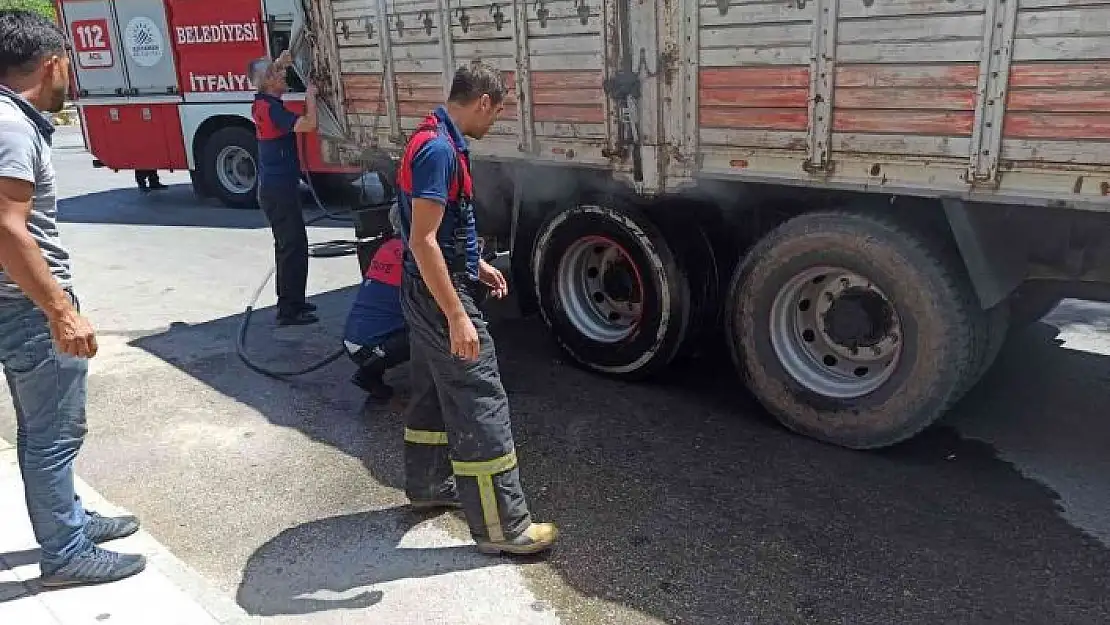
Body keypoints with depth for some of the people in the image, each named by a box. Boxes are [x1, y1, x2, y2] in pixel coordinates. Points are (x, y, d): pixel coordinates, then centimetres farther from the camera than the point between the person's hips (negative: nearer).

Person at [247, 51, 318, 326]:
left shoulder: (262, 102, 10)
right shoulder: (272, 108, -18)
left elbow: (270, 70, 31)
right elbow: (307, 124, -30)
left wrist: (281, 61, 15)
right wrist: (310, 96, -15)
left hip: (273, 187, 10)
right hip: (280, 189, -10)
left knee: (289, 243, 18)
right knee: (293, 245, -7)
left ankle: (291, 301, 28)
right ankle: (289, 310, -4)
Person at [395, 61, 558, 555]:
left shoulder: (437, 139, 10)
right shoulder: (440, 149, -22)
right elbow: (423, 241, -27)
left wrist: (476, 264, 25)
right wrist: (457, 316, -27)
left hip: (427, 291, 11)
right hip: (440, 294, -11)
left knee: (433, 391, 21)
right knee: (479, 405, -6)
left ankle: (428, 485, 37)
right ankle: (502, 526, 2)